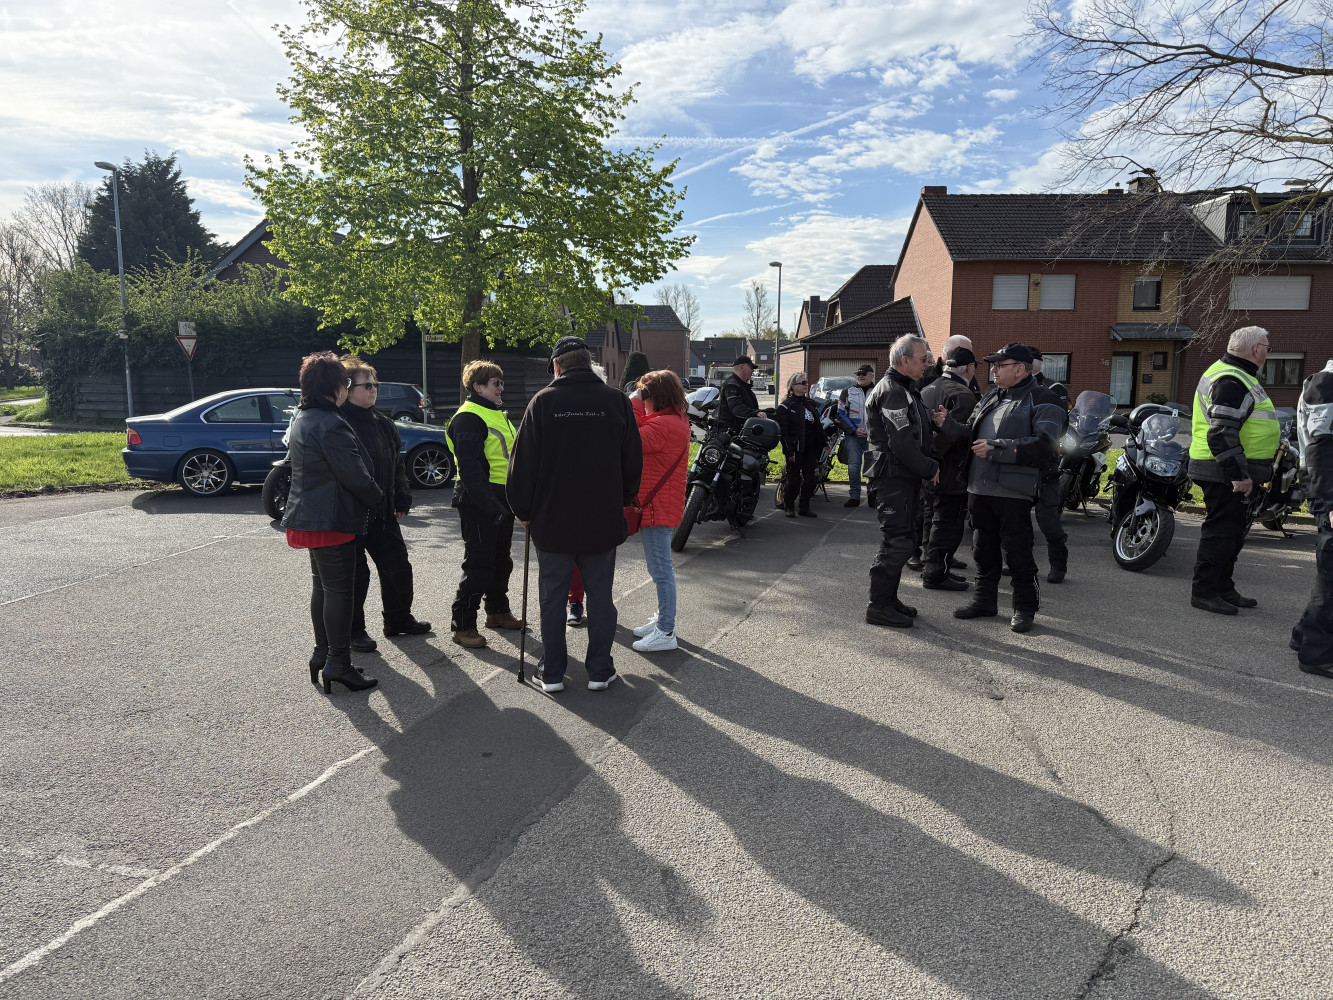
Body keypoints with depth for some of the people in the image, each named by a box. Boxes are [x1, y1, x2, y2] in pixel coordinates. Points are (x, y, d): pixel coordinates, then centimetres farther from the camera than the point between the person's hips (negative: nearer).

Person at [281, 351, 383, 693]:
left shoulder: (301, 419, 12)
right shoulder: (331, 424, -22)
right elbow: (355, 475, -21)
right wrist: (378, 499, -5)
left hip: (310, 516, 11)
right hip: (332, 519, -10)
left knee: (322, 586, 19)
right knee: (339, 590, -3)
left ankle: (322, 652, 30)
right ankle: (338, 664, 3)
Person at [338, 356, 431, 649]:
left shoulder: (383, 423, 11)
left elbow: (397, 465, 17)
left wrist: (402, 501, 12)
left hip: (383, 512, 7)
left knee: (398, 566, 14)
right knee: (356, 574, 3)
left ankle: (399, 619, 31)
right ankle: (353, 631, 19)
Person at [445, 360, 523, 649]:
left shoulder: (497, 415, 17)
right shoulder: (467, 419, -15)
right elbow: (470, 469, -23)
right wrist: (491, 506, -26)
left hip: (501, 502, 10)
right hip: (479, 503, -10)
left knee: (501, 560, 18)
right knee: (479, 565, -5)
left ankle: (498, 611, 34)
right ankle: (462, 625, 5)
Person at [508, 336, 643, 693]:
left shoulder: (543, 401, -5)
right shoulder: (617, 400, -1)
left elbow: (523, 462, -4)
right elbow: (633, 460, 5)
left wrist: (523, 510, 7)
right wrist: (623, 501, 18)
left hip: (552, 520, -1)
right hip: (603, 519, 1)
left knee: (552, 596, 10)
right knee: (600, 594, 10)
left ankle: (551, 673, 17)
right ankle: (600, 671, 17)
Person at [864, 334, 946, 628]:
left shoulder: (905, 389, 18)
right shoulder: (891, 391, -16)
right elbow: (903, 443, -23)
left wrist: (931, 420, 4)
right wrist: (930, 469, -13)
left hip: (906, 477, 11)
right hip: (894, 478, -11)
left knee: (903, 541, 14)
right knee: (897, 542, -8)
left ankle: (888, 599, 23)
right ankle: (879, 606, 0)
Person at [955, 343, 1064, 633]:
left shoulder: (1041, 402, -5)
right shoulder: (990, 398, 19)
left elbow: (1042, 446, -18)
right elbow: (970, 434, 25)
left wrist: (996, 447, -20)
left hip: (1013, 492, -7)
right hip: (980, 488, 7)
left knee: (1017, 551, -1)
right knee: (985, 548, 15)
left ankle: (1025, 607, 13)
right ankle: (985, 600, 28)